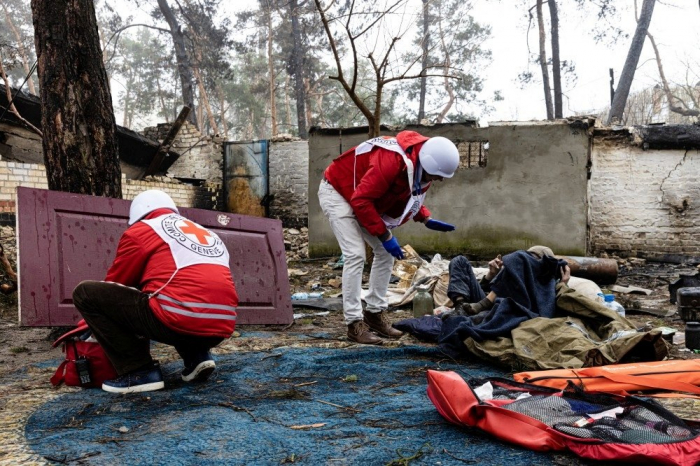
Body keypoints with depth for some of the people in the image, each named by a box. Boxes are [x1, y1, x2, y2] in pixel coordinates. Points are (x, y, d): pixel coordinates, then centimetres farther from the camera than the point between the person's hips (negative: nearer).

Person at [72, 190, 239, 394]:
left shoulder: (140, 230, 13)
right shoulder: (209, 234, 29)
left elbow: (115, 284, 20)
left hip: (181, 320, -7)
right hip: (221, 329, 7)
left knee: (85, 293, 8)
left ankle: (139, 372, 1)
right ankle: (197, 357, 16)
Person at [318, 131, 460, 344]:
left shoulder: (419, 167, -8)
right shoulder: (392, 161, -37)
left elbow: (408, 196, 9)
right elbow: (361, 200, -34)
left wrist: (426, 219, -7)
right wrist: (385, 235, -30)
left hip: (364, 199, 9)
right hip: (336, 192, -9)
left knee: (385, 253, 4)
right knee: (356, 255, -18)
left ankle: (375, 313, 13)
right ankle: (354, 323, -11)